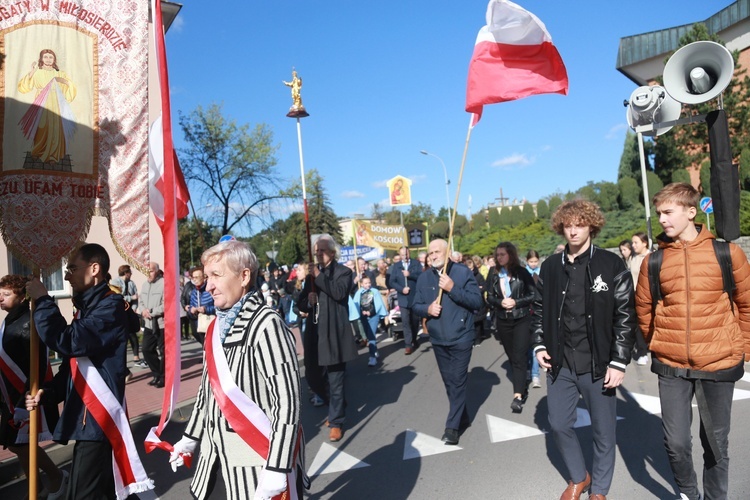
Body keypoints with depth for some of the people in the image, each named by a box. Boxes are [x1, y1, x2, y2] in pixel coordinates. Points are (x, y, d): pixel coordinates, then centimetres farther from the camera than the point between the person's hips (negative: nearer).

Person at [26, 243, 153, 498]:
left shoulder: (110, 305, -14)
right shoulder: (87, 306, 16)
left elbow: (68, 342, -25)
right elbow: (72, 363, 20)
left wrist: (42, 301, -15)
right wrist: (48, 391, 4)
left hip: (98, 416, -9)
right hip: (85, 414, 9)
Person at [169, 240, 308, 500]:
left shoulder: (266, 325, -19)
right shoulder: (218, 326, 6)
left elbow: (287, 400, -21)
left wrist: (276, 468, -23)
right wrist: (190, 437, 20)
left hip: (261, 459, -7)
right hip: (223, 455, 7)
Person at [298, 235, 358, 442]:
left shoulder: (343, 272, -1)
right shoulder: (312, 274, 15)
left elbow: (340, 293, -20)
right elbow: (301, 304, 13)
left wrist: (319, 276, -21)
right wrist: (308, 301, -8)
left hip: (334, 334, -6)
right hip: (315, 334, 6)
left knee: (336, 380, 0)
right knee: (312, 377, 13)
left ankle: (336, 422, 14)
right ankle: (335, 406, 37)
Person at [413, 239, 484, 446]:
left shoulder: (463, 272, -9)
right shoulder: (424, 278, 3)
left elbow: (478, 301, -15)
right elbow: (416, 306, 6)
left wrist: (453, 288, -25)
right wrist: (427, 309, -16)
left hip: (461, 337, -4)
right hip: (438, 339, 5)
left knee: (458, 381, 0)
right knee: (449, 382, 15)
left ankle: (452, 426, 10)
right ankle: (462, 417, 33)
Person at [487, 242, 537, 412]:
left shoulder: (522, 272, -7)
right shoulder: (495, 275, 5)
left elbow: (533, 294, -5)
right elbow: (490, 296, 6)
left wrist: (516, 302, -17)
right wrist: (500, 302, -13)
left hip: (522, 319, -4)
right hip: (503, 321, 4)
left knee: (519, 357, -9)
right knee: (512, 357, 12)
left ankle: (518, 396, -11)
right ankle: (522, 388, 29)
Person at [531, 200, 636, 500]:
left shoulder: (612, 265, -6)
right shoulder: (550, 267, 4)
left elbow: (625, 316, -7)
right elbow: (539, 310, 12)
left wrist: (619, 362, -10)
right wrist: (539, 345, 2)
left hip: (599, 365, -3)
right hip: (560, 364, 3)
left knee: (603, 431, 11)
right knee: (559, 425, 13)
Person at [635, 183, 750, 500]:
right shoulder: (654, 261, -3)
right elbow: (643, 308, 9)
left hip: (719, 365, 0)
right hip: (671, 367, 1)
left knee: (716, 443, 14)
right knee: (676, 443, 5)